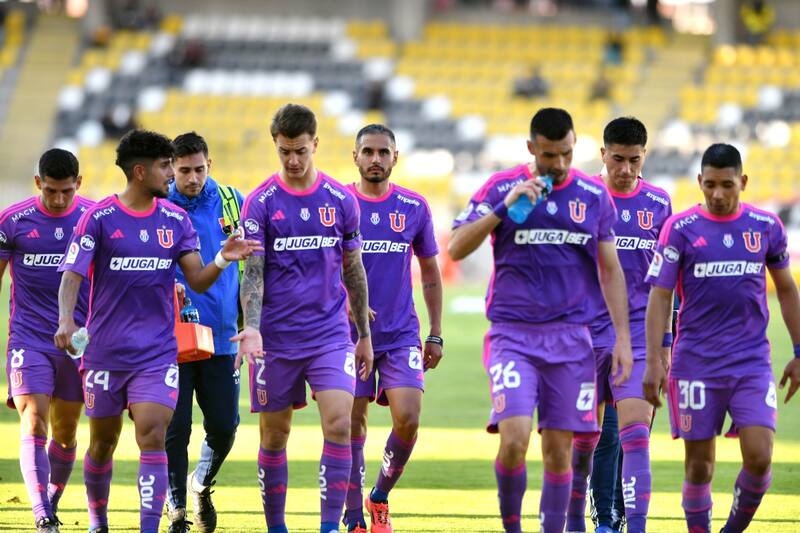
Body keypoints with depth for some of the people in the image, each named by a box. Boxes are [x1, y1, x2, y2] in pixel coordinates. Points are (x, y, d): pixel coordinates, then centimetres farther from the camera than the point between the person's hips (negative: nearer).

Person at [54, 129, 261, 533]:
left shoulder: (175, 220, 5)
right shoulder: (99, 218, -6)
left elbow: (198, 281, 4)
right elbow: (72, 276, -10)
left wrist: (223, 260, -17)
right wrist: (66, 321, -27)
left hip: (157, 353, 1)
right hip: (106, 351, -1)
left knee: (152, 437, -13)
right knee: (103, 441, 9)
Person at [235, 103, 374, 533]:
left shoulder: (340, 200, 3)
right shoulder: (260, 203, -3)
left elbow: (353, 270, 12)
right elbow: (252, 272, -7)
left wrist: (364, 334, 14)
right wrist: (251, 328, -21)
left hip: (331, 333, 1)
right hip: (276, 337, -1)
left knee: (338, 424, -15)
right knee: (274, 434, 6)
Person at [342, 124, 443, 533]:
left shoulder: (414, 208, 4)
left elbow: (430, 273, 13)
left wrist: (435, 334, 9)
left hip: (402, 334, 1)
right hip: (349, 332, -1)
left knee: (408, 418, -13)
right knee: (353, 425, 1)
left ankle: (380, 497, 11)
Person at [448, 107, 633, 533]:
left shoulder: (595, 196, 6)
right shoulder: (501, 188, -1)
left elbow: (610, 270, 11)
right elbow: (456, 248, -5)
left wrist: (622, 337, 5)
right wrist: (503, 208, -16)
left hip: (571, 338, 2)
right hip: (513, 334, -2)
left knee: (559, 450, 2)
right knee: (514, 439, -16)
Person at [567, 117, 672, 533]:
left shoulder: (658, 203, 5)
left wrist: (665, 339, 11)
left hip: (639, 337, 0)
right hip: (587, 335, 0)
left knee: (636, 435, -12)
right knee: (583, 440, 7)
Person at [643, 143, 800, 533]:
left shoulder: (767, 226, 5)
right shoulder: (680, 229, -3)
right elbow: (660, 296, -4)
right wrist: (654, 362, -11)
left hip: (752, 363, 1)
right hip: (696, 365, -1)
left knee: (759, 457, -10)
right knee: (699, 463, 2)